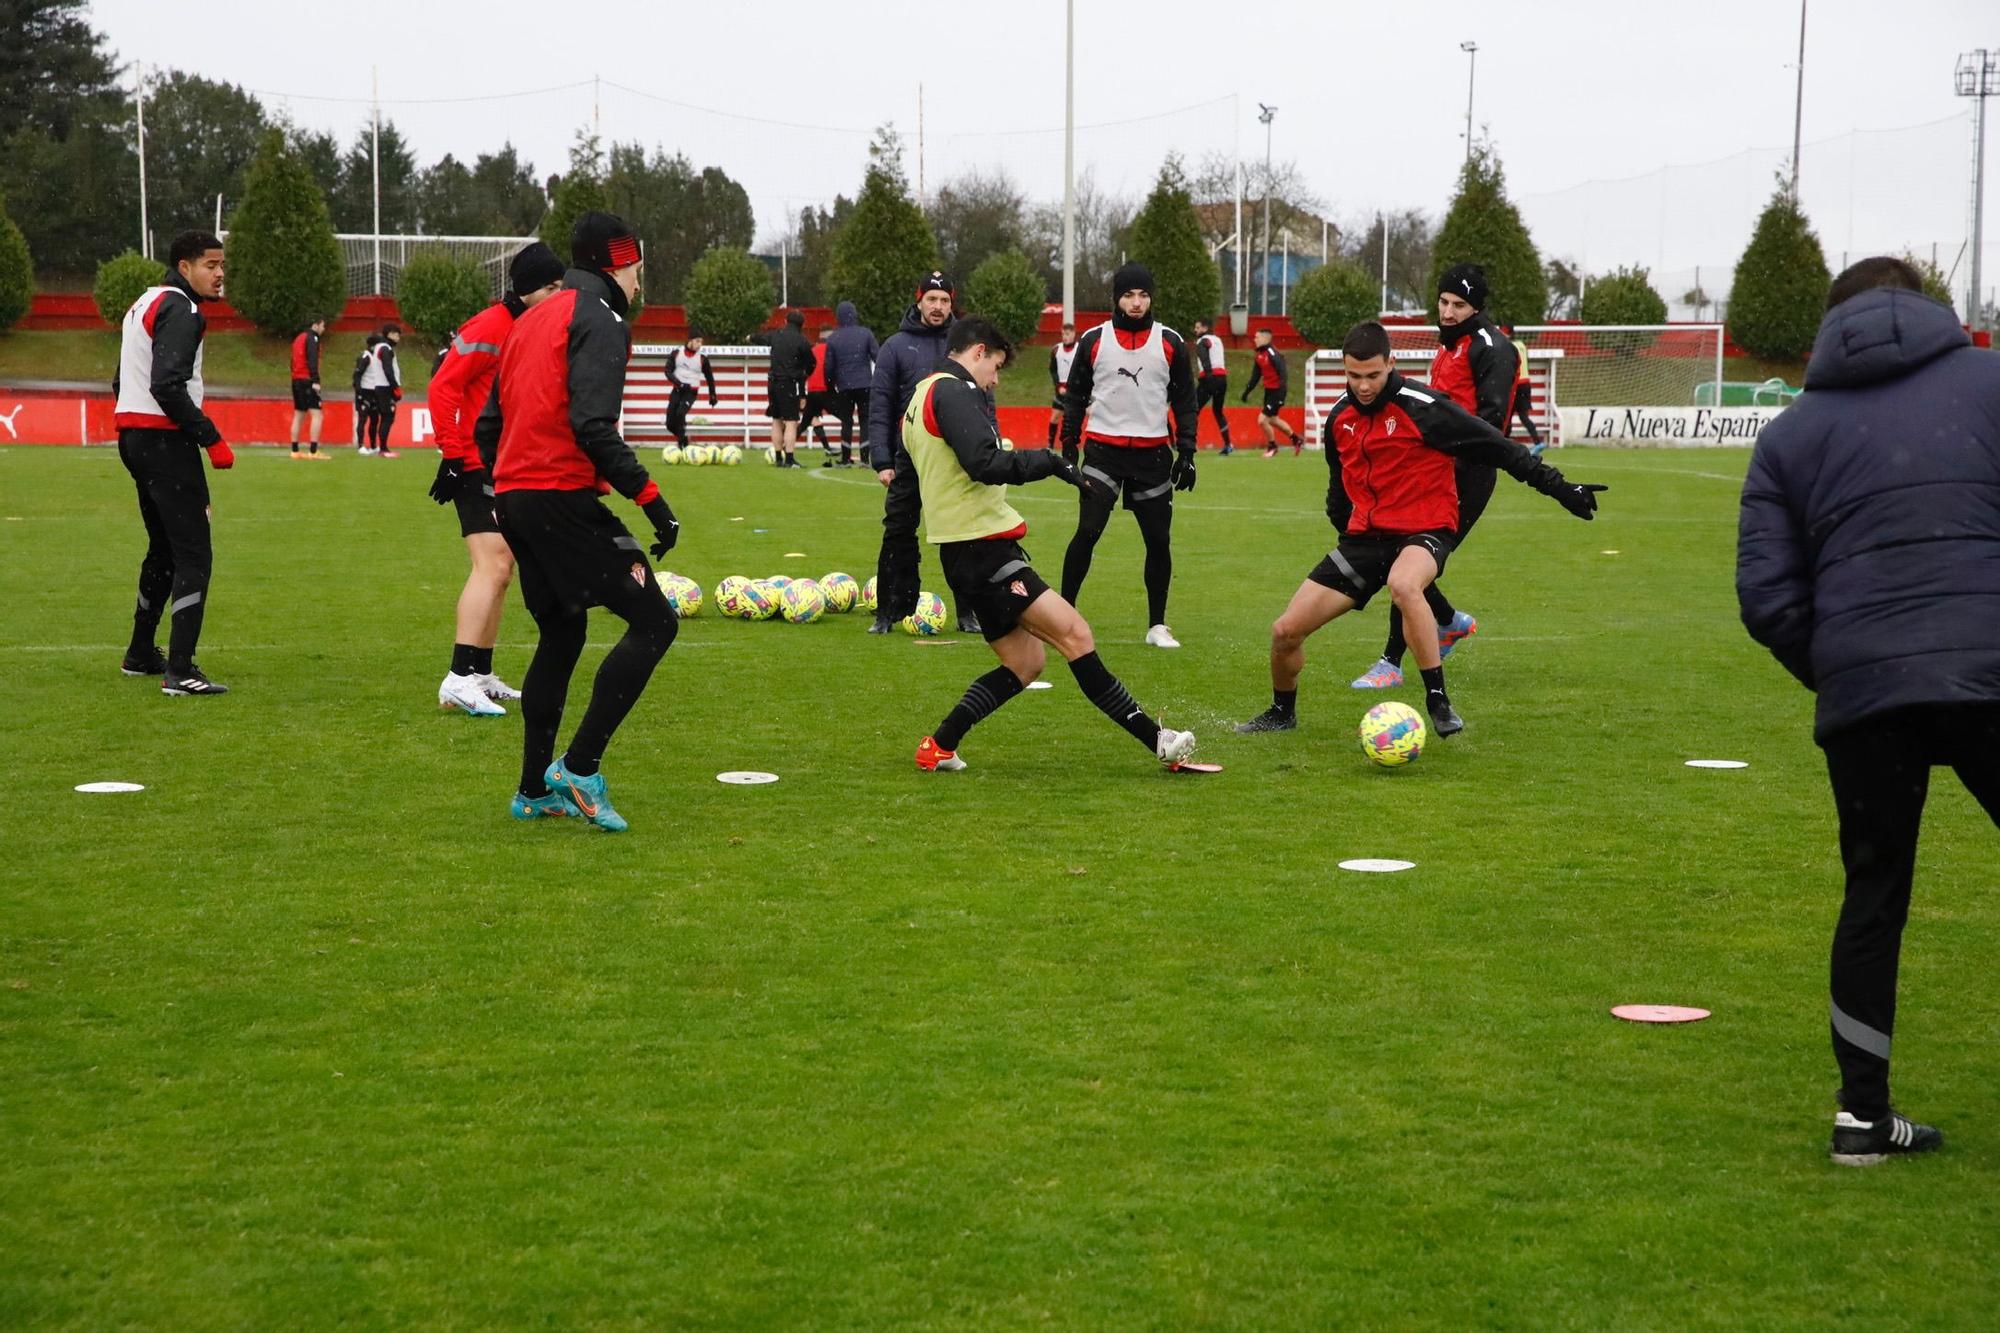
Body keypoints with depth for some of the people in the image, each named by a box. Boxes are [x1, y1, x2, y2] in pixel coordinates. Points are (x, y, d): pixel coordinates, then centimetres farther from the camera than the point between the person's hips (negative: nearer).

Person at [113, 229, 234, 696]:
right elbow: (168, 386, -24)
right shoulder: (180, 309, -13)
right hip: (164, 441, -10)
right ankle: (179, 671, -17)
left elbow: (122, 382, 23)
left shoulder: (145, 303, 19)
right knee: (194, 555, -10)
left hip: (132, 436, 10)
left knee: (164, 548, 22)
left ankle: (141, 654, 32)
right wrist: (211, 438, -19)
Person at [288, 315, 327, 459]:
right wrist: (315, 381, -24)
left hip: (296, 380, 10)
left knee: (299, 416, 14)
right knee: (317, 415, -11)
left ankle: (295, 451, 14)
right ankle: (313, 451, -19)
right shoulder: (312, 338, -8)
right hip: (307, 380, -10)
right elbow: (312, 360, -19)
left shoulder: (299, 338, 20)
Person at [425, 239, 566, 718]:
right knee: (493, 564, -18)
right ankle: (460, 680, -21)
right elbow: (443, 387, -17)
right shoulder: (490, 328, -14)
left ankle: (481, 677, 23)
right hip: (478, 466, -10)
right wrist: (453, 454, -19)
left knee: (501, 570, 14)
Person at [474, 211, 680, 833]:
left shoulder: (532, 320, 20)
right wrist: (651, 499, -19)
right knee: (652, 621, -8)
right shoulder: (599, 320, -7)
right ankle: (580, 767, -13)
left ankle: (535, 790, 23)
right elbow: (593, 426, -20)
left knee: (561, 635, 20)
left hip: (513, 495, 10)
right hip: (563, 496, -10)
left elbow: (487, 425, 21)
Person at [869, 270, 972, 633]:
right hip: (909, 461, -1)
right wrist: (881, 461, -6)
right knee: (898, 536, 0)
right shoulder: (896, 347, 4)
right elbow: (879, 407, 1)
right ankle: (889, 612, 7)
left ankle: (968, 613, 12)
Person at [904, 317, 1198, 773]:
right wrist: (1049, 461, -17)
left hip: (964, 552, 11)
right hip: (983, 548, -11)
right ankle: (1156, 740, -17)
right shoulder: (952, 392, -12)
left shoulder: (921, 398, 21)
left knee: (1024, 660, 13)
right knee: (1074, 635, -14)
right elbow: (983, 463, -24)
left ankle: (938, 747, 11)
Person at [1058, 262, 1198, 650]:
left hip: (1153, 455, 1)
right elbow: (1075, 396, 9)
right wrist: (1068, 448, 4)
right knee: (1087, 533, -11)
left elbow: (1185, 400, 8)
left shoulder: (1170, 343, 4)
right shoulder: (1093, 341, 2)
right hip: (1103, 450, -1)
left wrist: (1186, 452, 2)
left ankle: (1157, 626, 14)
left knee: (1159, 541, 3)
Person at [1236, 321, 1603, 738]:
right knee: (1285, 631, -1)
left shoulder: (1423, 409, -15)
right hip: (1363, 536, 6)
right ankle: (1282, 712, 29)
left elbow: (1498, 448, -10)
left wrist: (1558, 487, -10)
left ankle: (1438, 703, -31)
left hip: (1423, 531, -6)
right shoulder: (1340, 417, 5)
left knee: (1402, 584, -43)